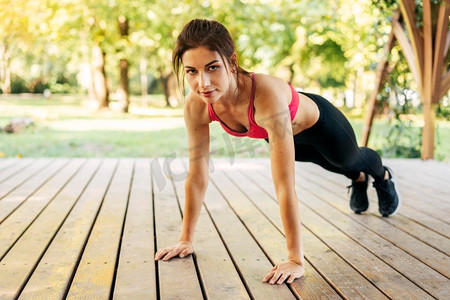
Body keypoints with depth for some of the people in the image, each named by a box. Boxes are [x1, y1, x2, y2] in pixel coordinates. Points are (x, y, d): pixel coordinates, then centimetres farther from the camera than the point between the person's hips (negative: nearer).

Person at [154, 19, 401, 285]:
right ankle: (358, 180, 72)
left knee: (350, 160, 31)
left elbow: (285, 185, -50)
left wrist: (296, 260, -49)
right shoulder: (196, 105, -34)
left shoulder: (266, 94, -50)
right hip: (284, 130, 5)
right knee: (330, 164, 37)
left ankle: (383, 176, 68)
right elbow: (197, 176, -23)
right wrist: (186, 239, -18)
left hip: (317, 122, -4)